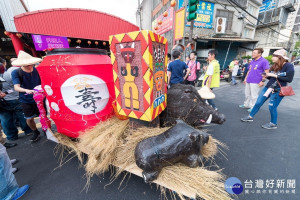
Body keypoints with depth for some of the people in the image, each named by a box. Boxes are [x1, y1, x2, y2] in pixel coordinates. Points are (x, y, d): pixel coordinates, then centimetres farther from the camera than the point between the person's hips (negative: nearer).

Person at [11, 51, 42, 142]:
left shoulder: (37, 70, -8)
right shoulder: (16, 72, -11)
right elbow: (16, 87, -21)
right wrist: (27, 90, -41)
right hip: (26, 100, 0)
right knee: (29, 119, 8)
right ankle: (36, 132, 35)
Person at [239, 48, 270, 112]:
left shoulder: (264, 61, -8)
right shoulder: (252, 61, 15)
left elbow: (266, 72, -11)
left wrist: (262, 81, -16)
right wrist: (246, 78, 19)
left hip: (256, 82, -8)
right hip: (248, 81, 8)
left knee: (254, 95, 0)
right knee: (247, 94, 15)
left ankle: (252, 107, 10)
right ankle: (246, 105, 27)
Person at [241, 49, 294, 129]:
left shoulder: (289, 66, -10)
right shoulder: (274, 66, 7)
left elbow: (289, 79, -16)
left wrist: (274, 75, -18)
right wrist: (267, 76, -4)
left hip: (278, 90, -6)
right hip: (268, 87, 6)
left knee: (272, 107, -1)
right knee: (258, 103, 7)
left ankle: (273, 124, 19)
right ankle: (250, 117, 20)